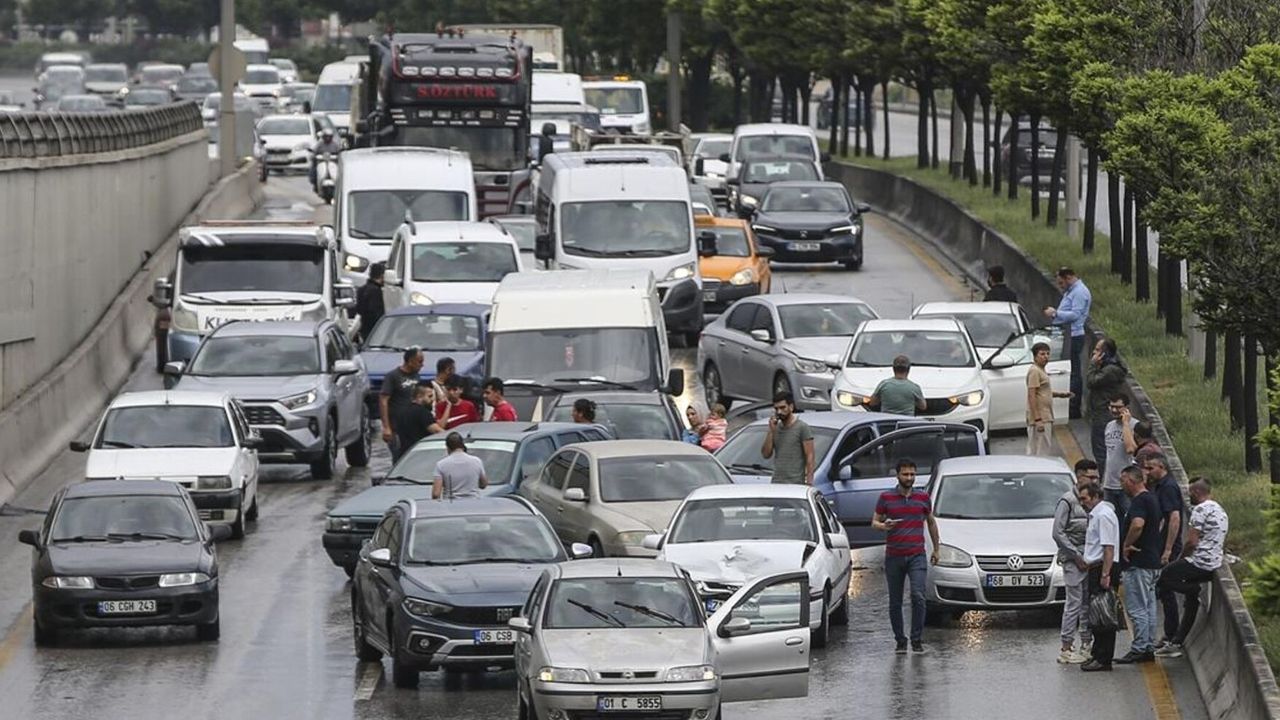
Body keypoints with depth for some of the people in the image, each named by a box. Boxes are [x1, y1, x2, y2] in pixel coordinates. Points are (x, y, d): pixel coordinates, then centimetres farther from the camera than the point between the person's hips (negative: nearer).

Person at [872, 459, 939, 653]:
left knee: (918, 596, -16)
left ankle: (917, 640, -10)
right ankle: (900, 641, 15)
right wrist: (883, 526, -16)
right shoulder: (886, 498, 3)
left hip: (917, 556, 0)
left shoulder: (923, 497, 8)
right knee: (895, 602, 4)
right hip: (893, 557, 0)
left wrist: (936, 549, 22)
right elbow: (874, 522, 8)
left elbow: (931, 523, 20)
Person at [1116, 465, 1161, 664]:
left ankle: (1139, 649, -6)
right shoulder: (1152, 499, 15)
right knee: (1148, 607, 12)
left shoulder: (1139, 501, -17)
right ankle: (1149, 648, 16)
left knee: (1137, 609, -7)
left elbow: (1138, 524, -35)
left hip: (1138, 563, -10)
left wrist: (1126, 545, -21)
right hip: (1152, 561, 10)